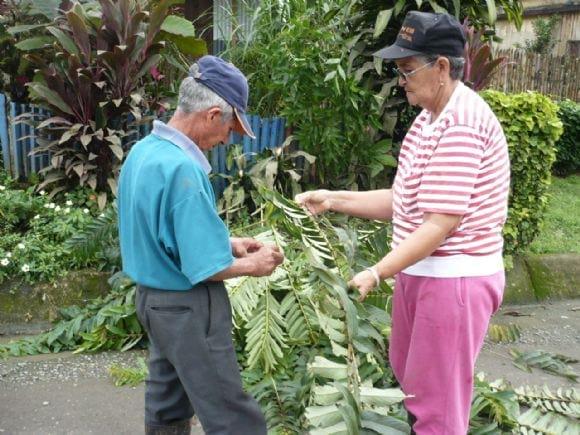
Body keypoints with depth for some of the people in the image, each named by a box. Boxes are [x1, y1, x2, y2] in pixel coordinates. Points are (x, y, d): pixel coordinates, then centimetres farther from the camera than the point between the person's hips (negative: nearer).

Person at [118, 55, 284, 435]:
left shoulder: (143, 151, 3)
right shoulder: (183, 169, -26)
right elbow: (206, 269, -24)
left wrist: (227, 243, 11)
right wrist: (253, 265, -7)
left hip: (154, 298, 10)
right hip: (188, 308, -10)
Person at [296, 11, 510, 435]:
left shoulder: (461, 123, -22)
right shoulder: (430, 118, 10)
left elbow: (440, 225, -25)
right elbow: (404, 202, 11)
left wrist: (377, 273, -25)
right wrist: (333, 200, 4)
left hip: (454, 278, -10)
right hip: (421, 272, 10)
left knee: (437, 399, 6)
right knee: (410, 378, 24)